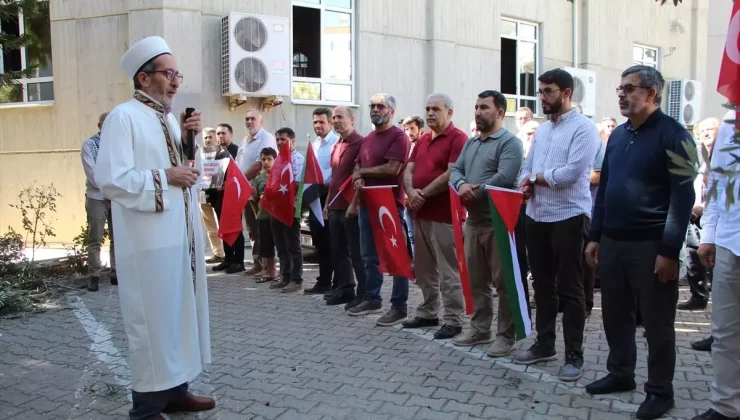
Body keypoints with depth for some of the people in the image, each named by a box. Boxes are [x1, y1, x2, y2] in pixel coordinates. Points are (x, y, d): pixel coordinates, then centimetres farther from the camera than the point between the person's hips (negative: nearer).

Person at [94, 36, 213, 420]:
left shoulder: (169, 119, 15)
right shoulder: (123, 116, -9)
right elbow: (110, 179, -18)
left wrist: (188, 140, 5)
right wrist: (165, 177, -16)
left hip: (181, 234, 8)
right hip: (149, 241, -8)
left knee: (179, 312, 14)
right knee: (153, 319, 0)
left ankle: (174, 389, 28)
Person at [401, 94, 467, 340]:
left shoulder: (458, 138, -7)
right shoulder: (422, 140, 18)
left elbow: (451, 174, -17)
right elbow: (408, 170, 13)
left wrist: (424, 194, -12)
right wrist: (411, 192, -8)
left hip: (444, 215, -8)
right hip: (420, 213, 8)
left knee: (448, 271, -3)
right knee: (424, 268, 15)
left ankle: (453, 321, 6)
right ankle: (428, 313, 27)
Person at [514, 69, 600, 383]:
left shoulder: (583, 128, -9)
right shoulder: (542, 130, 16)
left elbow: (571, 172, -20)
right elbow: (527, 167, 14)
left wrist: (535, 177, -8)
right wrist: (526, 183, -8)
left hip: (568, 217, -7)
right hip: (536, 216, 7)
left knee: (569, 289, 1)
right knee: (542, 285, 15)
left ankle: (574, 355, 13)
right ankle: (544, 344, 28)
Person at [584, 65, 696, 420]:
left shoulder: (672, 134, -8)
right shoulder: (618, 134, 11)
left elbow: (683, 196, -12)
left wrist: (669, 251, -16)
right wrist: (594, 237, 11)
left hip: (651, 245, -6)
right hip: (612, 242, 6)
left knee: (656, 322, 6)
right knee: (614, 314, 15)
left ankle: (660, 391, 20)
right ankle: (620, 373, 32)